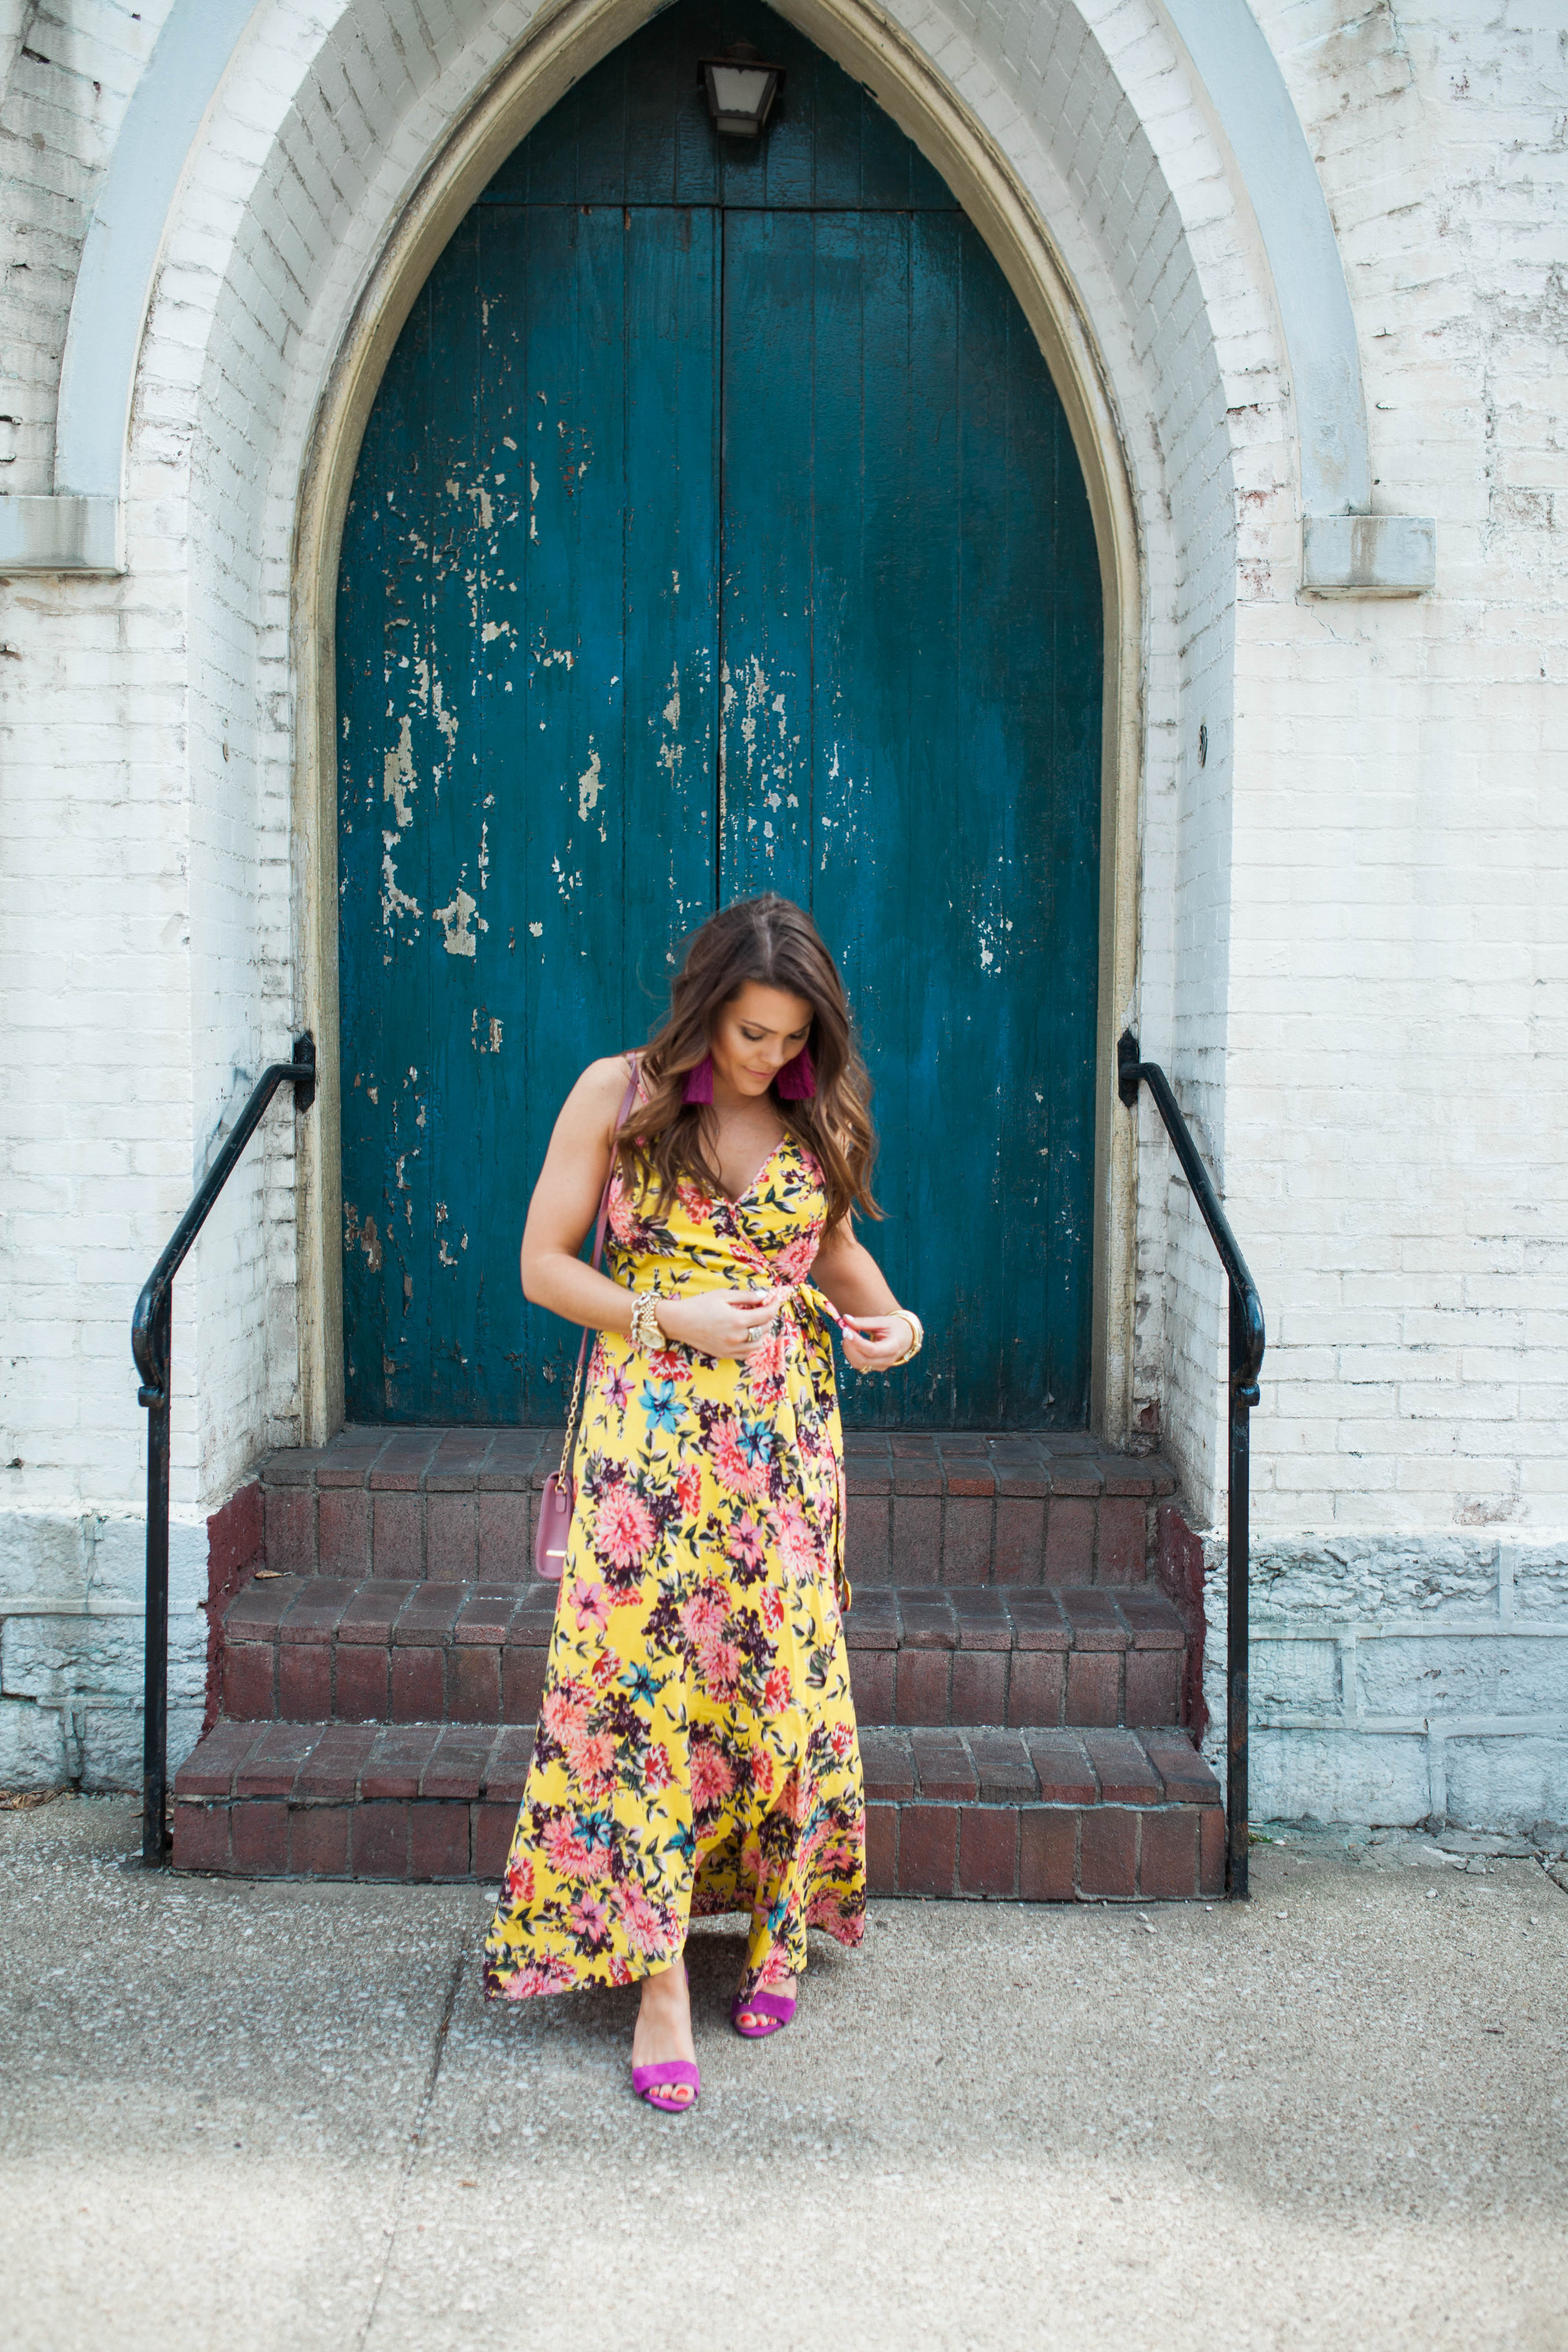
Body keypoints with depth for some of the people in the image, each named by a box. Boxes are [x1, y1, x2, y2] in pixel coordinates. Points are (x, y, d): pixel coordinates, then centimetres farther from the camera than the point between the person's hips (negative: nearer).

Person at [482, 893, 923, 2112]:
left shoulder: (819, 1114, 5)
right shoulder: (617, 1095, -4)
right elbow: (543, 1266, -2)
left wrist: (885, 1315, -2)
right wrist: (672, 1317, -16)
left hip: (785, 1433, 3)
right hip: (649, 1426, -3)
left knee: (781, 1679, 6)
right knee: (640, 1680, -6)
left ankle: (782, 1923, 28)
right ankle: (660, 1980, 3)